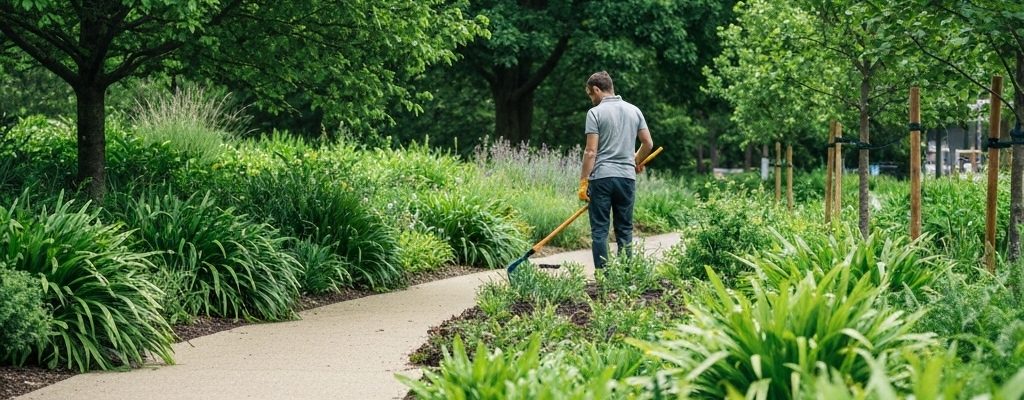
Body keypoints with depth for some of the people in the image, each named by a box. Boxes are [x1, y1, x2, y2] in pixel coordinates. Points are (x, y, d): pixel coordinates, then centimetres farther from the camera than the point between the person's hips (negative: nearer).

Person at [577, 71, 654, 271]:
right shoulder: (634, 111, 9)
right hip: (627, 176, 4)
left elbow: (591, 151, -10)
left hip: (601, 177, -4)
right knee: (625, 230, 9)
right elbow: (648, 143, 12)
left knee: (599, 230, 0)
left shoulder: (595, 113, -6)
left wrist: (583, 181, -6)